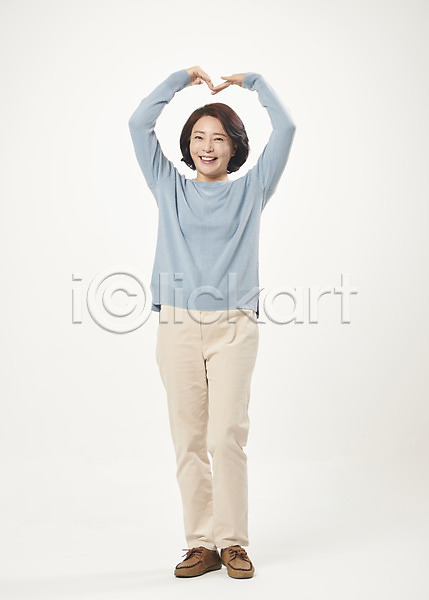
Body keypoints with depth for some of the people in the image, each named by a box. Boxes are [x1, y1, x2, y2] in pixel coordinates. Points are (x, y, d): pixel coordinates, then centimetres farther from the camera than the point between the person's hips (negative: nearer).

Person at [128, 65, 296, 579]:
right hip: (178, 325, 2)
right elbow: (139, 123, 12)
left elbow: (285, 128, 9)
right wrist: (184, 77, 19)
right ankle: (201, 544, 9)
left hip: (233, 328, -1)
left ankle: (233, 542, 4)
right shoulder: (171, 189, 17)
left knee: (227, 436, -8)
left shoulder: (250, 191, 14)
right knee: (188, 438, 0)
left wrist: (249, 81, 19)